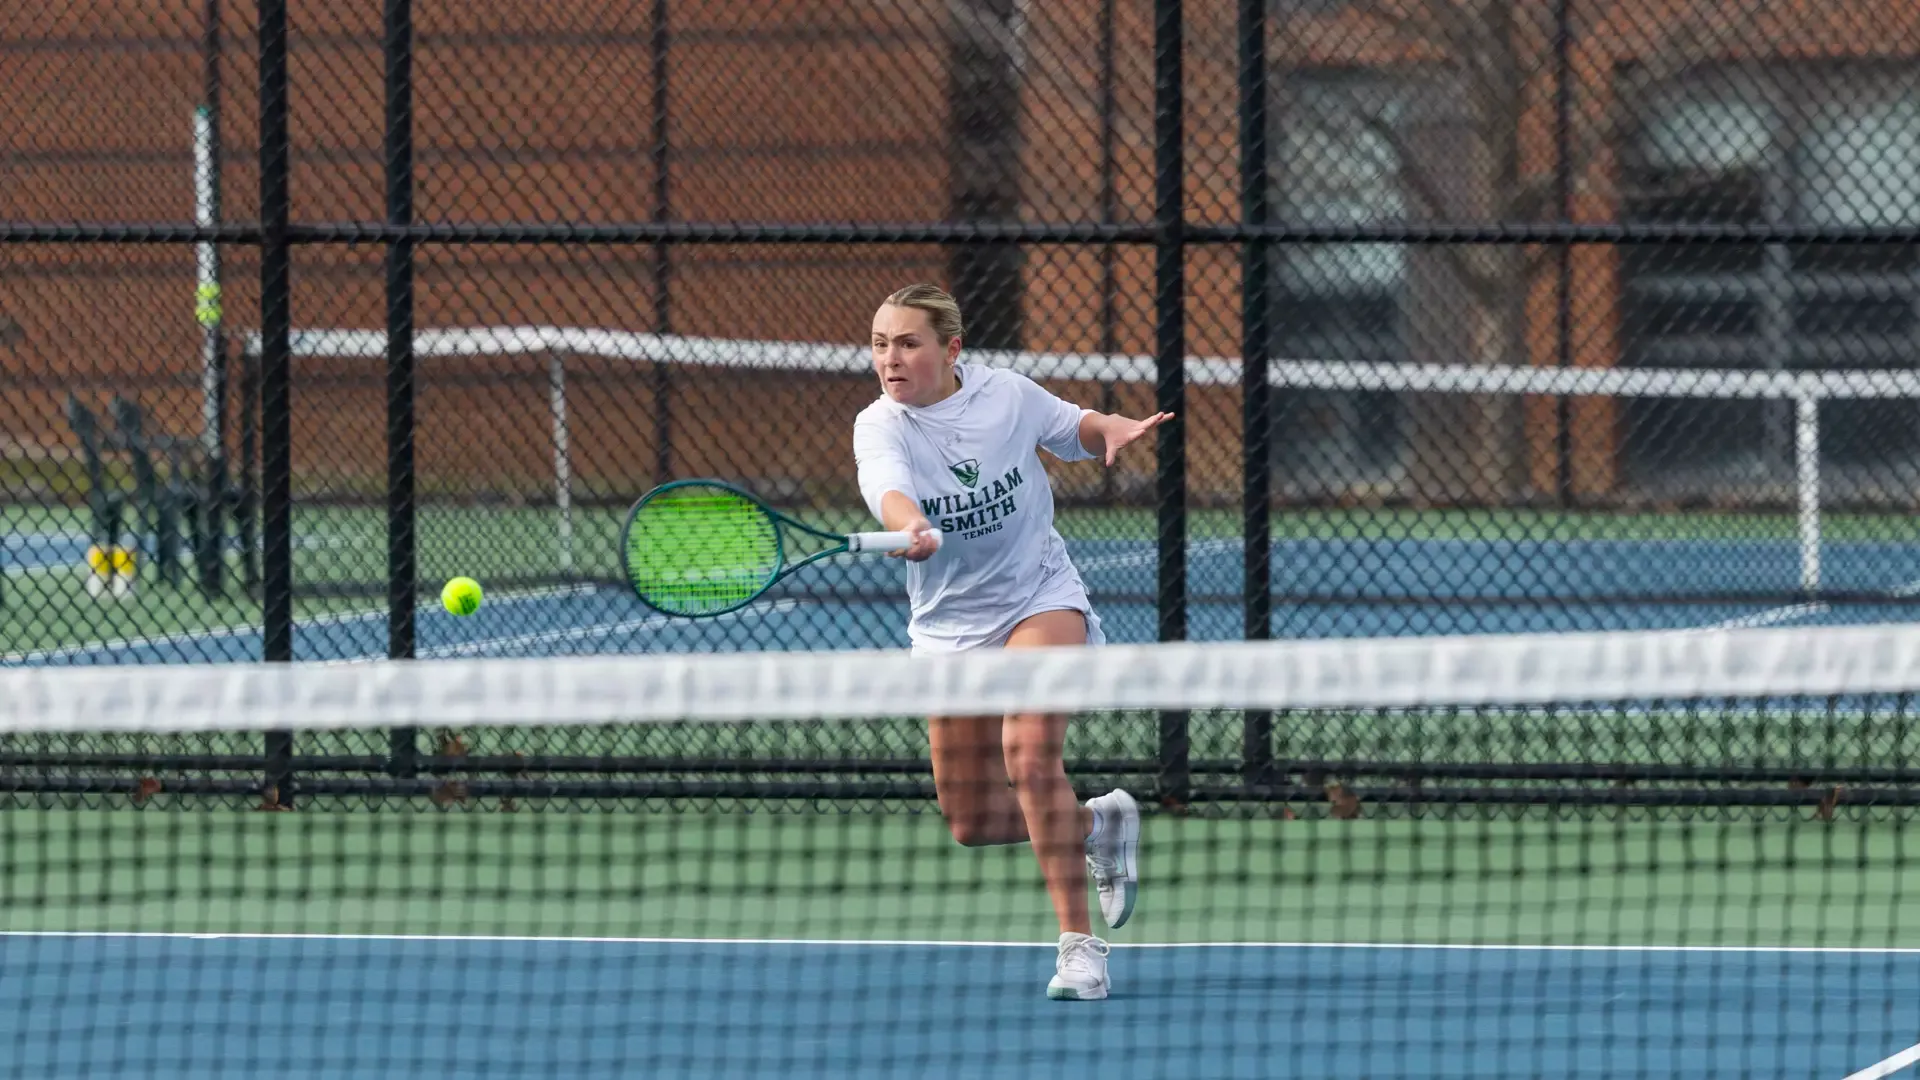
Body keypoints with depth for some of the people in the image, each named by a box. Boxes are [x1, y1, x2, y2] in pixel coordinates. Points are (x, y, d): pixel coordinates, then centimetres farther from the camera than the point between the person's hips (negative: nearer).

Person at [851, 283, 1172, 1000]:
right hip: (949, 626, 2)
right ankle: (1097, 824, 34)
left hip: (1041, 599, -2)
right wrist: (909, 525, -59)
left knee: (1029, 756, -26)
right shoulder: (880, 426, -13)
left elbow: (1072, 429, 14)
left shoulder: (1008, 394, -7)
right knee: (972, 823, 4)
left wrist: (1117, 430, -9)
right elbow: (888, 488, -36)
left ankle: (1080, 945, -19)